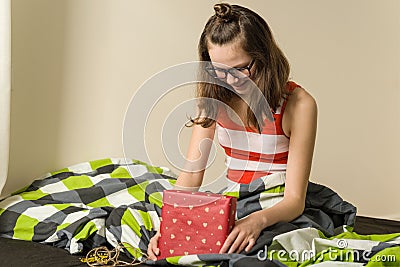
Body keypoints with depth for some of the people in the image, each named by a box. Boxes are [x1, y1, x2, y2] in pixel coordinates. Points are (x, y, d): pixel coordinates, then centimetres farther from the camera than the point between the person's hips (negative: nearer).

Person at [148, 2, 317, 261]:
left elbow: (295, 200, -17)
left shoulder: (298, 104, -16)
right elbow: (192, 173, -7)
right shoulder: (215, 95, -3)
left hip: (278, 212, -3)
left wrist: (258, 220, -38)